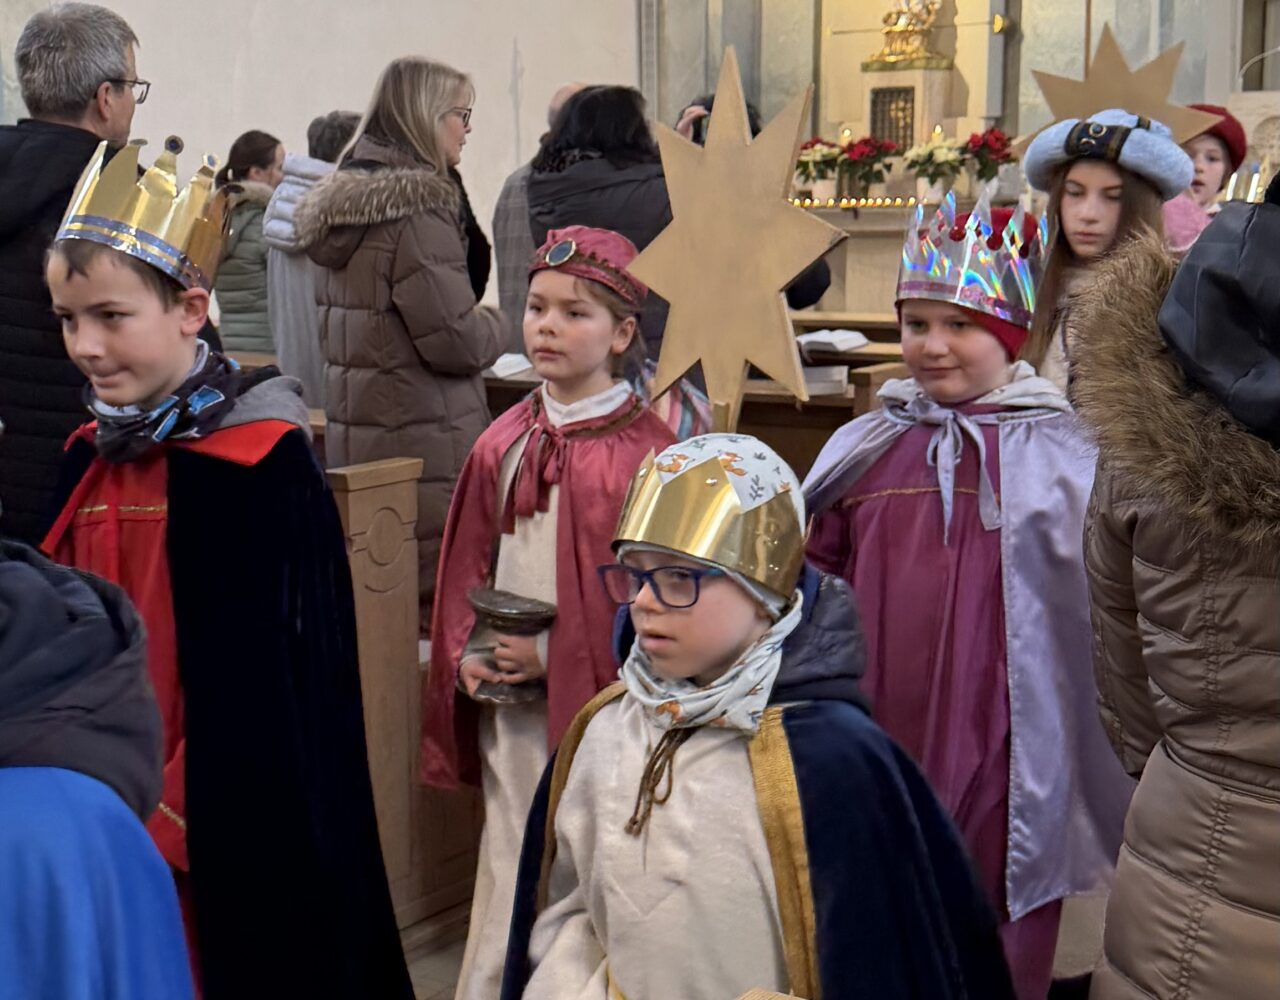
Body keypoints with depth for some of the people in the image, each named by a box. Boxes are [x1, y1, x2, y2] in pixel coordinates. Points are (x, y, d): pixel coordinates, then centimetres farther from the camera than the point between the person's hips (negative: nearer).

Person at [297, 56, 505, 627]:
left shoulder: (341, 201, 13)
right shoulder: (416, 209, -15)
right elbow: (456, 341, -17)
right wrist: (494, 326, 4)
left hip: (351, 439, 9)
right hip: (425, 446, -9)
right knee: (437, 605, -4)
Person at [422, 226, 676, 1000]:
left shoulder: (645, 452, -10)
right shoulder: (503, 446, 7)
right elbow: (467, 566, 13)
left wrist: (553, 654, -13)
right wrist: (470, 654, -1)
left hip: (597, 698, -5)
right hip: (508, 703, 5)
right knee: (509, 868, 13)